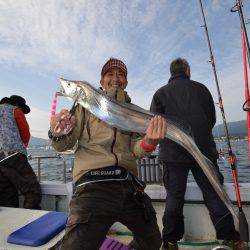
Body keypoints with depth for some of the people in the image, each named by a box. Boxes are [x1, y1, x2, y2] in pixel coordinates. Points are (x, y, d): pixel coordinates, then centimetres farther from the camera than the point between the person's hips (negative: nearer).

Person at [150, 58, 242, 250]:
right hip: (204, 150, 1)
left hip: (173, 153, 0)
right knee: (214, 195, 10)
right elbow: (212, 120, 16)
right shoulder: (201, 88, 13)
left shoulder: (160, 93, 8)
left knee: (174, 196, 7)